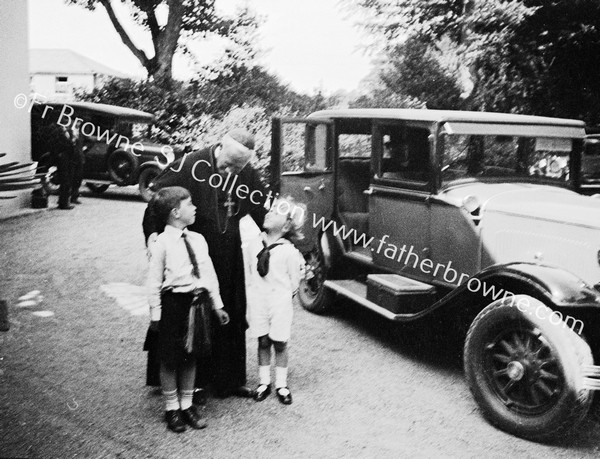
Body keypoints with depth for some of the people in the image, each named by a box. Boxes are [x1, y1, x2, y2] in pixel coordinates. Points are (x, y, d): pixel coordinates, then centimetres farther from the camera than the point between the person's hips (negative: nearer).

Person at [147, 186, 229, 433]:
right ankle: (171, 409, 23)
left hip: (197, 302, 6)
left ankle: (187, 405, 29)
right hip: (174, 303, -5)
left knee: (191, 356, 15)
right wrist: (155, 313, -11)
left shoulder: (197, 239, 7)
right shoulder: (161, 244, -11)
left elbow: (209, 273, 12)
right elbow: (154, 281, -10)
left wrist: (217, 304, 14)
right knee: (170, 359, 6)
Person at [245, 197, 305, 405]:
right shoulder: (253, 245, 0)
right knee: (263, 342, 12)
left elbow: (294, 282, -3)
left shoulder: (289, 251, -12)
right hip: (257, 299, 3)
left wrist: (283, 296, 6)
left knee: (280, 344, 6)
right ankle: (264, 382, 25)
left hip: (280, 301, -3)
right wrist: (255, 292, 11)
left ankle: (281, 385, 19)